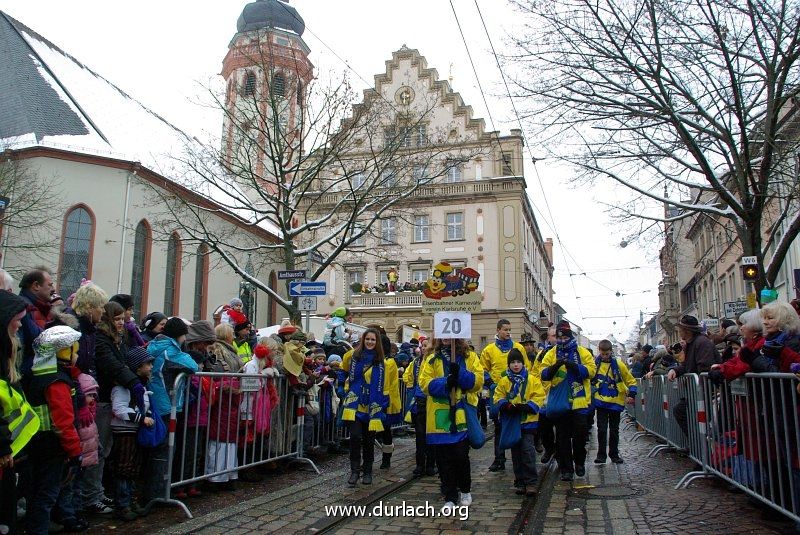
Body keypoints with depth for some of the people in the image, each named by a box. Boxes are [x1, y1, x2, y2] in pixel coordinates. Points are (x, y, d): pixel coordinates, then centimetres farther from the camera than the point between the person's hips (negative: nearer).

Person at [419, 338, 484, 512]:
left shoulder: (469, 357, 6)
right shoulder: (432, 359, 8)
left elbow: (478, 381, -4)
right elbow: (424, 383, -4)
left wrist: (460, 373, -20)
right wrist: (445, 383, -21)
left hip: (462, 415, -1)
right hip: (440, 416, 1)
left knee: (461, 456, 2)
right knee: (444, 459, 5)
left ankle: (465, 490, 27)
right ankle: (450, 498, 17)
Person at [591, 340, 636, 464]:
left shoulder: (618, 364, -5)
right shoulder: (595, 363, -2)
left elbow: (631, 381, 2)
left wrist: (631, 394, -10)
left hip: (616, 402, 0)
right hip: (601, 401, 0)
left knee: (614, 430, 11)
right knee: (601, 429, -3)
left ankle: (614, 454, 22)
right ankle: (601, 455, 5)